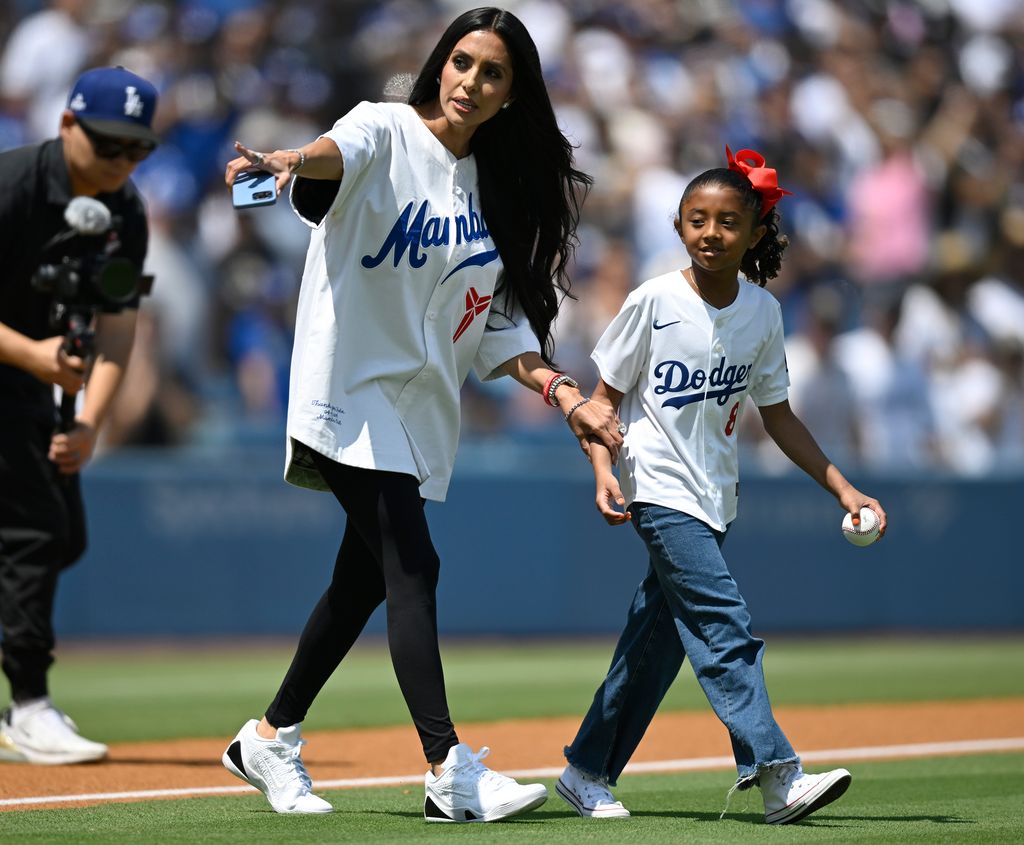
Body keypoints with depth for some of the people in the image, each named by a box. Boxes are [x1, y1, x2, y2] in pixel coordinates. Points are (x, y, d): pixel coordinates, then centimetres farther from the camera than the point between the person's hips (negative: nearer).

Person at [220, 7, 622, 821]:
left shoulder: (496, 191, 12)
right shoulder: (386, 134, -6)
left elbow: (499, 326, 13)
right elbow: (336, 153, -31)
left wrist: (562, 390, -1)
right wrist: (286, 161, -54)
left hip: (423, 409, 7)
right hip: (352, 389, -7)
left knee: (364, 582, 13)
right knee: (412, 569, -17)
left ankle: (271, 739, 30)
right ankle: (450, 770, -22)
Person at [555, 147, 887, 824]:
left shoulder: (763, 313, 4)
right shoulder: (654, 302, -8)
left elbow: (777, 415, 13)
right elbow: (605, 396, -3)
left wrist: (841, 486, 7)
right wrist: (604, 470, -19)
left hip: (714, 499, 6)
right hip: (660, 490, -6)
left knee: (659, 635, 8)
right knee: (723, 621, -18)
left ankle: (589, 772, 20)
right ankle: (776, 774, -26)